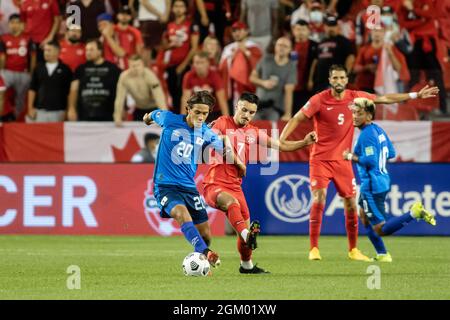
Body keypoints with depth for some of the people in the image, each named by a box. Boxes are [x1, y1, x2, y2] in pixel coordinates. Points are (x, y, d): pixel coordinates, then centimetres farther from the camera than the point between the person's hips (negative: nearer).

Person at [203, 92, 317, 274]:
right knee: (232, 202, -38)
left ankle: (246, 265, 31)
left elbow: (281, 146, 12)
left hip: (235, 186, 7)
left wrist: (304, 143, -1)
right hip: (215, 185, -7)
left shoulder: (254, 133, 11)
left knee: (246, 226, 11)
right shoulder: (222, 124, -4)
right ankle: (247, 236, -57)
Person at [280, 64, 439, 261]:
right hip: (320, 159, -4)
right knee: (319, 199, -17)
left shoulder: (355, 97, 1)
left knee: (351, 204, 4)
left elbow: (385, 99, 10)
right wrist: (280, 140, -20)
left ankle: (353, 250, 18)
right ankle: (314, 249, -10)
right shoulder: (319, 100, -10)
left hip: (342, 160, 4)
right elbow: (296, 119, -8)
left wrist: (415, 96, 12)